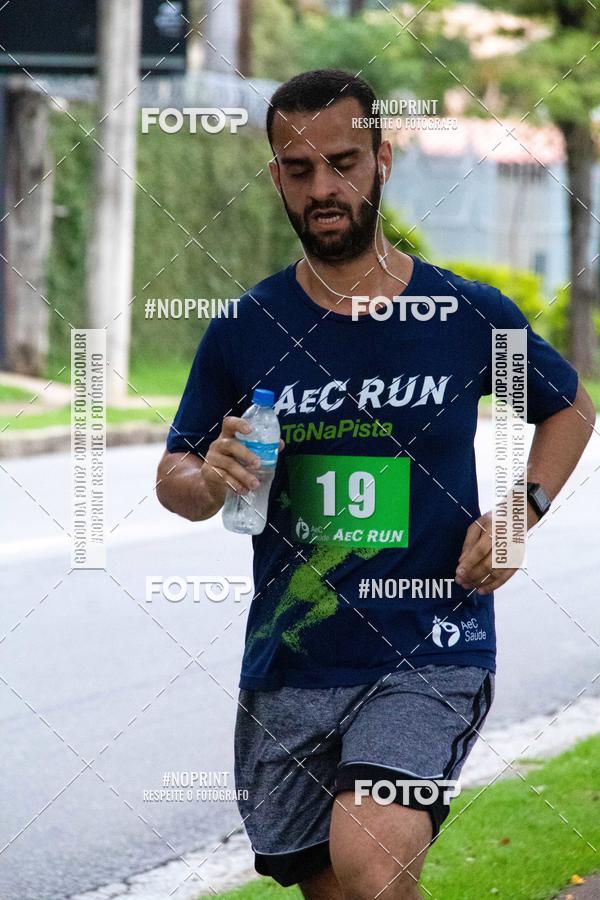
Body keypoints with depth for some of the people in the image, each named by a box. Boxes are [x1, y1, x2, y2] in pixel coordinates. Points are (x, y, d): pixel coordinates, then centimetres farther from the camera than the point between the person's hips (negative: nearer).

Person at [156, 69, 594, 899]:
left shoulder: (472, 317, -1)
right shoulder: (244, 330, 1)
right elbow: (173, 478, 10)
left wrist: (525, 508, -1)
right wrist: (208, 481, -14)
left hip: (433, 654, -3)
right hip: (287, 666, 3)